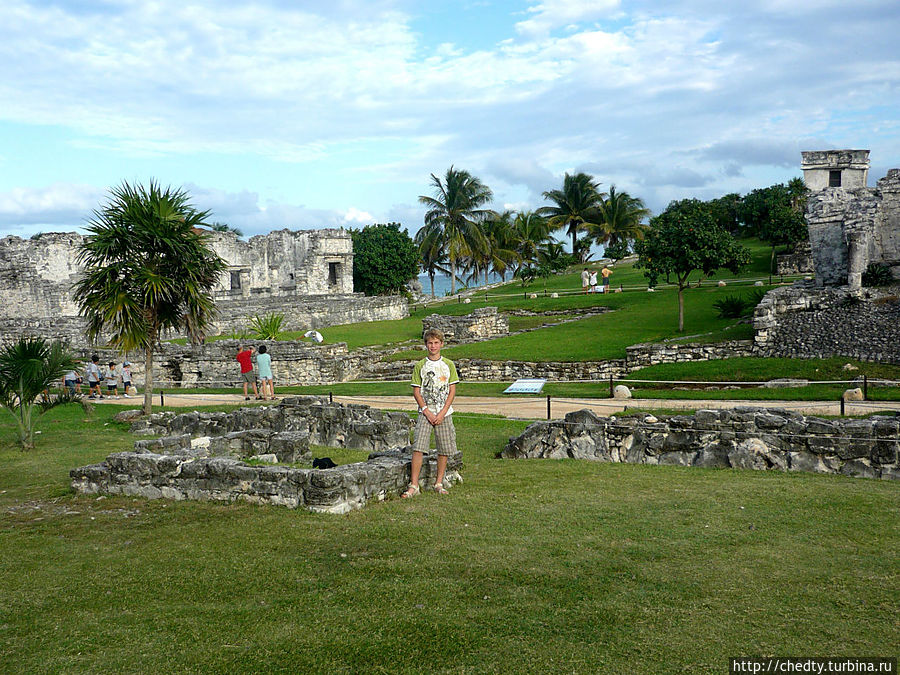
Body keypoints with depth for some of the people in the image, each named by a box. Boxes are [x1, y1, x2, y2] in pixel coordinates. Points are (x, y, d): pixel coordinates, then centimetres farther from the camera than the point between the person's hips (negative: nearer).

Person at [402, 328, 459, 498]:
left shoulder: (449, 365, 5)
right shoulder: (420, 366, 4)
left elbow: (452, 391, 2)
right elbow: (416, 391, 2)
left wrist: (442, 413, -8)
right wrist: (427, 412, -8)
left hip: (444, 413, 1)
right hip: (425, 411, -1)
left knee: (444, 449, 3)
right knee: (418, 447, -11)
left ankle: (439, 483, 16)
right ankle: (414, 486, -8)